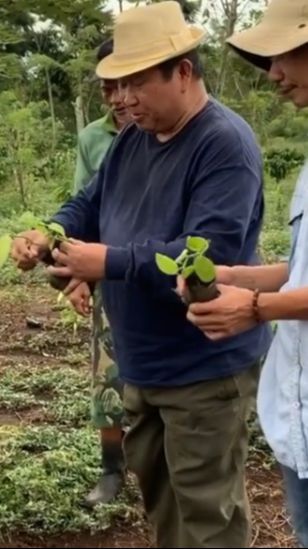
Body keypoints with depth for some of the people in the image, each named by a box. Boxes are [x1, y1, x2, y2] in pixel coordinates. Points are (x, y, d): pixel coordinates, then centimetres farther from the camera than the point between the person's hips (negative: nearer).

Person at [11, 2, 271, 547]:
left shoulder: (225, 143, -21)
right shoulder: (132, 139, 7)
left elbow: (208, 255, -30)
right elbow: (88, 206, 12)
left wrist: (111, 262, -32)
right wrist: (49, 234, -10)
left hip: (204, 368, -9)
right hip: (144, 363, 9)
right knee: (155, 482, 24)